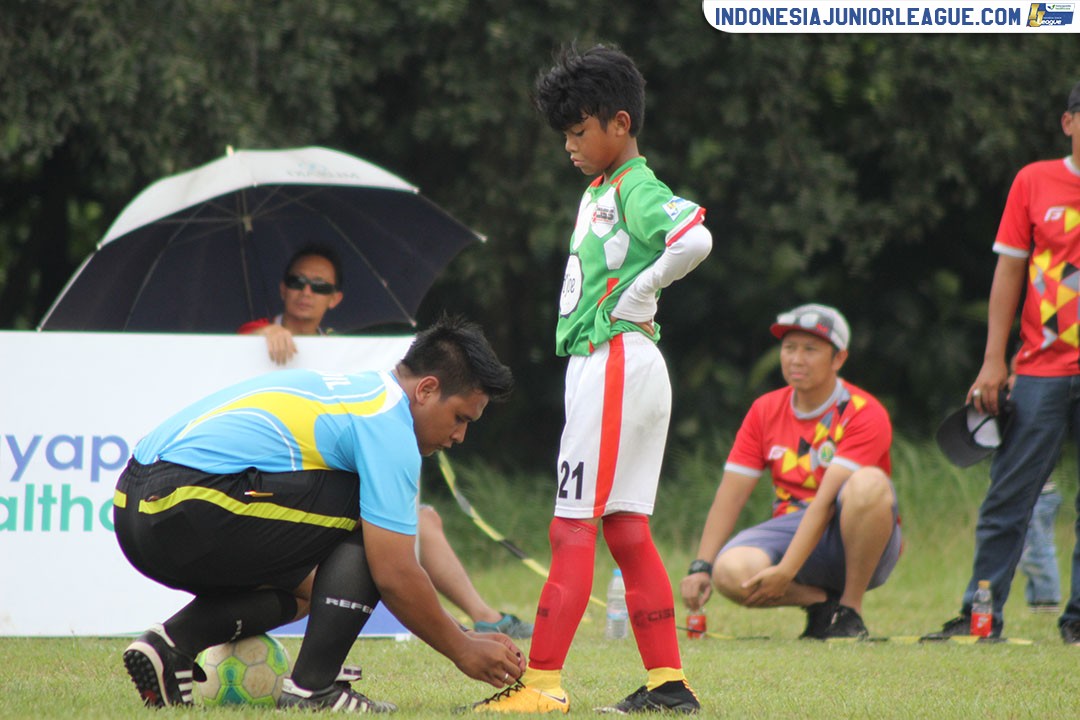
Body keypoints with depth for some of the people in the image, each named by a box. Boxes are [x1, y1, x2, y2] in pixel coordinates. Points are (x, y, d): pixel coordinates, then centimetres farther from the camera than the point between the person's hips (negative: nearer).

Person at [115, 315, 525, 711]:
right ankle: (313, 686, -4)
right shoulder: (388, 424, -6)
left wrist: (462, 637, 29)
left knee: (303, 586, 27)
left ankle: (171, 643, 6)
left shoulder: (355, 390, 24)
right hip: (191, 510, -10)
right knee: (365, 521, -2)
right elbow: (395, 576, -9)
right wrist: (463, 651, 5)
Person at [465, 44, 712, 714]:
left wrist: (634, 296, -18)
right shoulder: (598, 193, 18)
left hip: (615, 362, -10)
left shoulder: (636, 189, -12)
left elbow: (694, 237, -29)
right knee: (627, 532, 9)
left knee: (573, 529, -10)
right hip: (600, 365, 10)